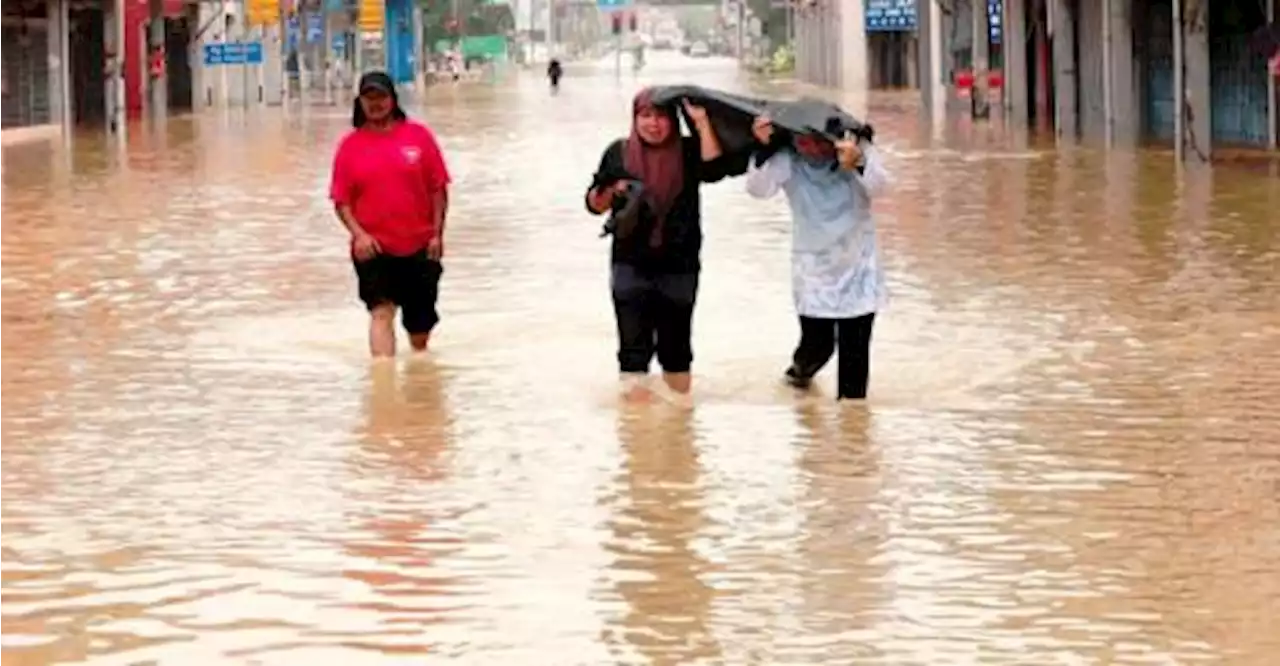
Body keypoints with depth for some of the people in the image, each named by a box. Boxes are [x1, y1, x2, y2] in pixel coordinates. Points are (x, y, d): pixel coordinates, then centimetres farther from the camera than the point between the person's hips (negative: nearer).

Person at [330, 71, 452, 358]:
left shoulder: (418, 135, -2)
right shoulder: (351, 145, -1)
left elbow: (438, 189, 0)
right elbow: (341, 200, 1)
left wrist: (437, 233, -6)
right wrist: (358, 234, -14)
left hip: (419, 245, 1)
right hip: (374, 248, -1)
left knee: (420, 318, 15)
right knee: (381, 312, -16)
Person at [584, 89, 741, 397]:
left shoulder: (687, 152, -1)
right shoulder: (619, 153, 2)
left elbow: (714, 169, -21)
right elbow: (594, 204, 8)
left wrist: (702, 123, -20)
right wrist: (612, 190, -13)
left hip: (678, 267, 0)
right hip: (631, 266, 0)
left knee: (676, 343, 12)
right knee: (633, 344, -1)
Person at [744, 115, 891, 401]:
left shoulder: (858, 150, -13)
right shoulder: (787, 159, -13)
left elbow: (878, 186, -29)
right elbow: (759, 189, -25)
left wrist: (858, 163, -51)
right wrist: (763, 151, -42)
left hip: (858, 265, 0)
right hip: (813, 267, 0)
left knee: (855, 349, 0)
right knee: (817, 345, 2)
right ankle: (800, 369, 39)